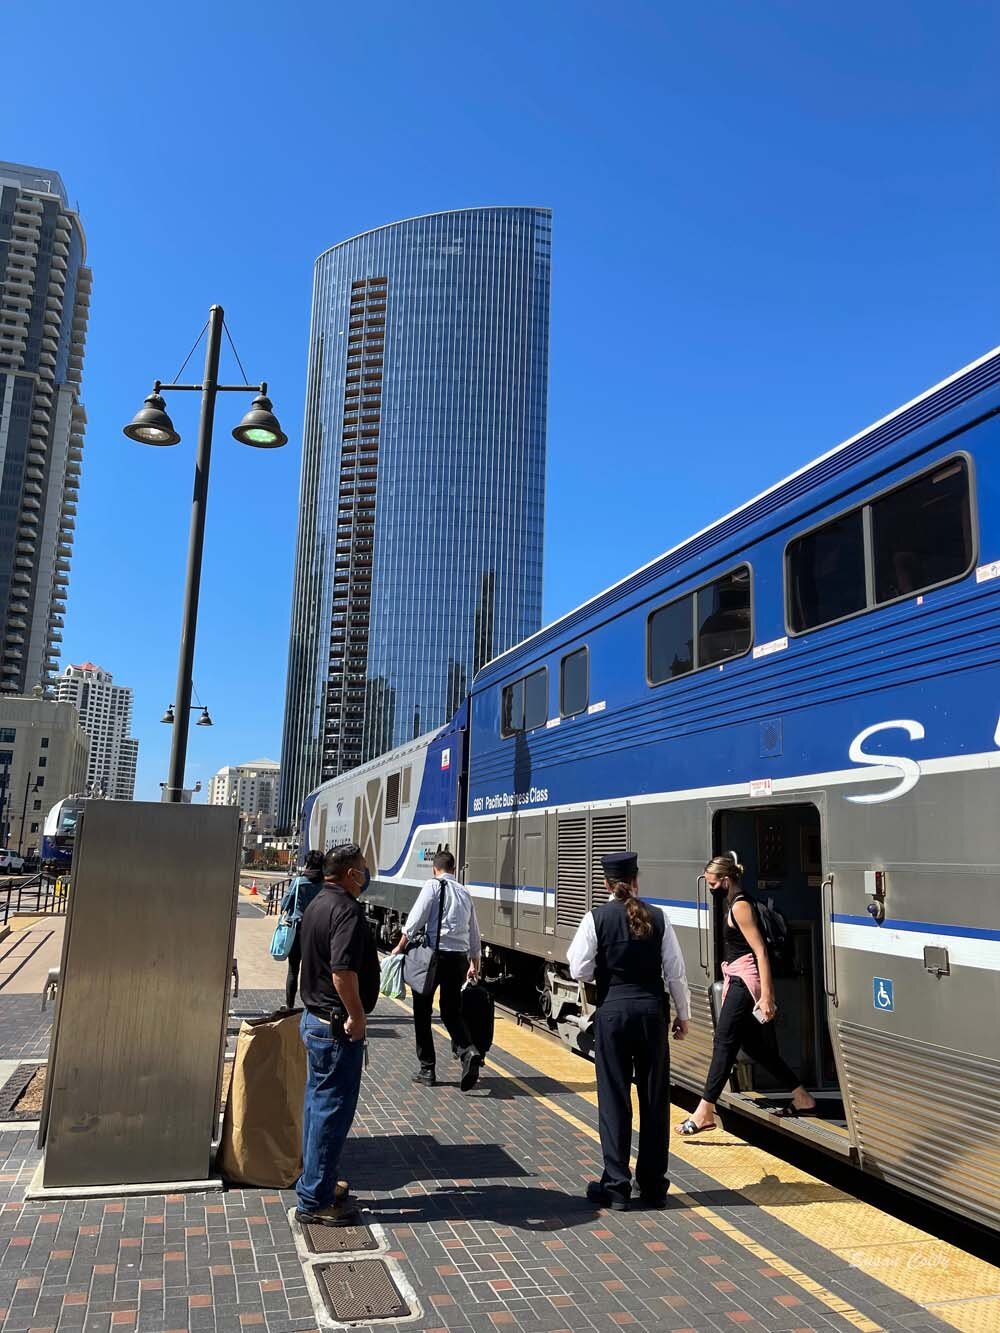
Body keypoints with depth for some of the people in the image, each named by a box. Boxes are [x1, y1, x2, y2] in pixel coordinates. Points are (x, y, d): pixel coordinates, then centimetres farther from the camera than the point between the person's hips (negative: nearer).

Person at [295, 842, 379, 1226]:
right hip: (338, 1026, -10)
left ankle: (314, 1181, 32)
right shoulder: (346, 910, -21)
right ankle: (314, 1200, 8)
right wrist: (357, 1016, -21)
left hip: (315, 1018, 10)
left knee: (318, 1101, 19)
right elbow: (343, 970, -31)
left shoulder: (317, 904, 11)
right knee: (333, 1108, -1)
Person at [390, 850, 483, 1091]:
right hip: (459, 957, 5)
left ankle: (427, 1069, 13)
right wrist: (474, 965, 29)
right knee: (451, 1012, 13)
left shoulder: (433, 886, -2)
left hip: (433, 954, -5)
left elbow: (416, 919, -9)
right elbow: (474, 933, 20)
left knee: (422, 1012, 9)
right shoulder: (465, 893, 15)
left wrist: (401, 946, 3)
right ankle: (468, 1051, -13)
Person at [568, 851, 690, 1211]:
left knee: (614, 1097, 6)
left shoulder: (596, 918, -7)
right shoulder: (658, 919, -2)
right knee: (655, 1097, 12)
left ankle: (616, 1187, 12)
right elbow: (675, 971, 0)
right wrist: (682, 1014, 11)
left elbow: (581, 971, -7)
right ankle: (653, 1187, 21)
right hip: (652, 1010, 2)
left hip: (612, 1010, -2)